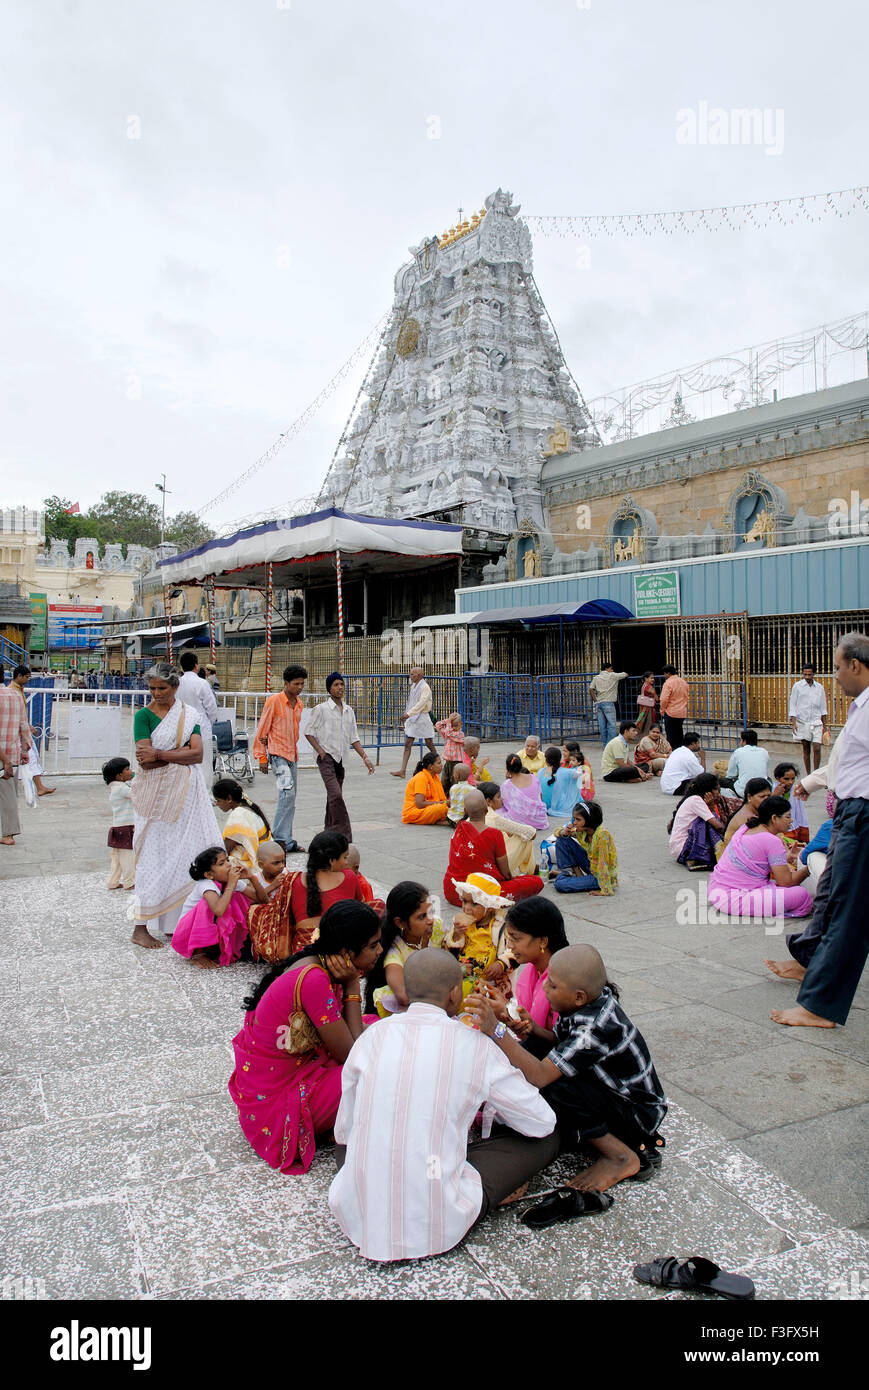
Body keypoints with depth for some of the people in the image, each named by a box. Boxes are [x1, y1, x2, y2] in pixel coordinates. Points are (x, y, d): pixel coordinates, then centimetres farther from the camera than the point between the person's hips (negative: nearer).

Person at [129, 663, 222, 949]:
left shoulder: (188, 714, 7)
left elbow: (198, 755, -6)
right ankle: (140, 928, 7)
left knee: (187, 854, 3)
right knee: (154, 858, -2)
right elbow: (146, 761, -15)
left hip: (186, 793, 4)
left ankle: (175, 922, 13)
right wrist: (182, 752, -11)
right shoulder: (143, 715, -4)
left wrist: (159, 754, -15)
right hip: (156, 794, -4)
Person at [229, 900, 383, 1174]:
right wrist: (352, 986, -19)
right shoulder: (314, 981, -30)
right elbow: (351, 1054, -22)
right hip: (274, 1098, -9)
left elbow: (350, 1032, 1)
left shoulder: (314, 959, -3)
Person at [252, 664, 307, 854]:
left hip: (292, 755, 8)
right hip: (278, 754, -8)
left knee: (290, 799, 8)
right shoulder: (274, 701, -9)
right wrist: (262, 757, -8)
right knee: (287, 793, -20)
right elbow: (261, 730, -7)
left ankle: (287, 840, 14)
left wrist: (293, 750, 12)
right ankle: (281, 838, -16)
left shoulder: (299, 703, 12)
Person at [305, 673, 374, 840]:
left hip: (341, 759, 6)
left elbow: (353, 738, 15)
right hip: (326, 757, -6)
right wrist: (321, 751, -11)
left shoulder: (349, 711, 12)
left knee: (333, 797, 11)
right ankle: (344, 836, -18)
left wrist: (365, 757, 5)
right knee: (336, 795, -18)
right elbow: (309, 732, -2)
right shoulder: (321, 709, -4)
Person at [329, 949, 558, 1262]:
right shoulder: (474, 1046, -7)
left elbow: (343, 1132, 10)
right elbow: (543, 1122, 4)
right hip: (439, 1227, -3)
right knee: (545, 1140, 11)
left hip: (357, 1217, 4)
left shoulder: (372, 1036, 0)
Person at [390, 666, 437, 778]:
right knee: (407, 744, -2)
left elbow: (422, 703, -24)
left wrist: (409, 713, -31)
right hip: (412, 718, 8)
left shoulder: (425, 687, -12)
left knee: (429, 744, 4)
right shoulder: (413, 687, 13)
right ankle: (403, 771, -7)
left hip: (422, 717, -8)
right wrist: (408, 715, 17)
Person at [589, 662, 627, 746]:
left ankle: (605, 745, 9)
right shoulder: (612, 675, 2)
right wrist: (625, 674, 35)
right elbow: (625, 674, 12)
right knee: (612, 725, -5)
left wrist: (595, 700, 8)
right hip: (608, 703, -6)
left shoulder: (596, 678, 14)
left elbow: (591, 690, 5)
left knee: (602, 726, 6)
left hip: (598, 703, 6)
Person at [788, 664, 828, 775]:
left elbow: (823, 708, 12)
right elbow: (793, 705, 0)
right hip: (802, 722, -1)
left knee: (817, 749, -9)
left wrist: (825, 726, 11)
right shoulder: (797, 686, 1)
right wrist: (793, 722, -9)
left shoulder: (820, 688, 7)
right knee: (806, 749, 6)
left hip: (816, 722, 1)